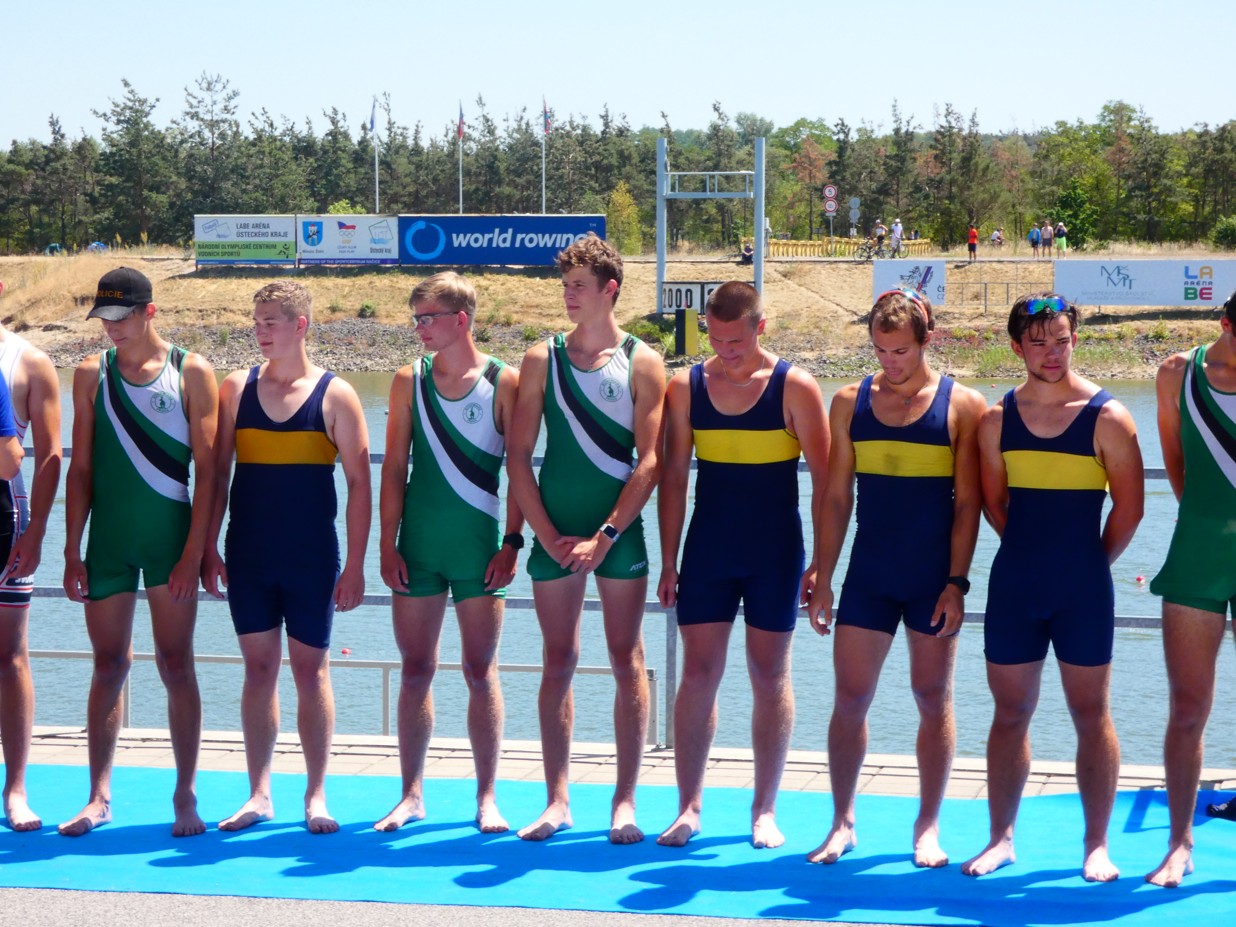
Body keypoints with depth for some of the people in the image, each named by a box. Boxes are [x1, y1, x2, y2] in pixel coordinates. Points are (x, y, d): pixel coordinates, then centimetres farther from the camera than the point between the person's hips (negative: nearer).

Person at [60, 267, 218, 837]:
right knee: (109, 666, 6)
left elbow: (206, 470, -3)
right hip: (108, 538, 2)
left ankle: (185, 797, 8)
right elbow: (81, 469, 8)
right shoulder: (92, 374, 7)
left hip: (170, 537, -2)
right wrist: (72, 552, 2)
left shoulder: (191, 373, -1)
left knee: (175, 666, 0)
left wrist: (193, 554, -10)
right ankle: (99, 797, 12)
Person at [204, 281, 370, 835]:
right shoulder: (237, 388, 4)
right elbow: (217, 471, 8)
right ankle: (258, 794, 13)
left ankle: (316, 795, 11)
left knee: (310, 670, 4)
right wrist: (208, 547, 2)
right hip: (248, 555, 2)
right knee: (259, 669, 6)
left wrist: (355, 567, -7)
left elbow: (359, 483, -3)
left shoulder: (334, 395, -3)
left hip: (312, 559, -2)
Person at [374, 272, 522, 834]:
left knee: (481, 672, 1)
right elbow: (393, 468, 7)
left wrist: (512, 543, -8)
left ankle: (486, 797, 8)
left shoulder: (503, 382, -3)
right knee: (415, 671, 5)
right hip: (418, 545, 3)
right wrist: (388, 544, 1)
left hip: (478, 546, -3)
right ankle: (412, 794, 13)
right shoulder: (409, 381, 6)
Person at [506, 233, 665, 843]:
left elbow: (650, 461, -5)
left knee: (626, 660, 1)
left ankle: (625, 800, 6)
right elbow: (517, 456, 3)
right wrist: (549, 537, -5)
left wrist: (606, 536, -12)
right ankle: (557, 800, 10)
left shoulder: (641, 363, -1)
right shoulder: (542, 359, 5)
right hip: (555, 533, 2)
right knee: (558, 663, 4)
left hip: (618, 532, -2)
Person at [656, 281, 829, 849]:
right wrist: (668, 562, 2)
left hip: (774, 552, -2)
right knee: (698, 674, 0)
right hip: (707, 551, 2)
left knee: (770, 676, 5)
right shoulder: (686, 388, 2)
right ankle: (689, 806, 8)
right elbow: (673, 477, 5)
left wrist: (821, 562, -9)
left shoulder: (794, 387, -6)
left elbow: (825, 479, -5)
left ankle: (764, 810, 13)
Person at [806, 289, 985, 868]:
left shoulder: (961, 406, -3)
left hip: (933, 575, -2)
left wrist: (956, 582, -11)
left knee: (933, 698, 6)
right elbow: (835, 498, 6)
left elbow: (968, 503, -4)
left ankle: (928, 826, 16)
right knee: (850, 697, 0)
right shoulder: (850, 403, 4)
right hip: (868, 574, 2)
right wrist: (822, 580, 2)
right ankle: (842, 823, 12)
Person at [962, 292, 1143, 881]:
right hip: (1013, 586, 3)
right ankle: (1001, 838, 18)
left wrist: (1091, 565, 4)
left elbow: (1128, 507, -2)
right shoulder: (998, 419, 4)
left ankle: (1097, 845, 9)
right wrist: (1031, 554, 9)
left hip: (1083, 589, -3)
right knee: (1011, 711, 9)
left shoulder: (1106, 418, -6)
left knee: (1090, 713, 3)